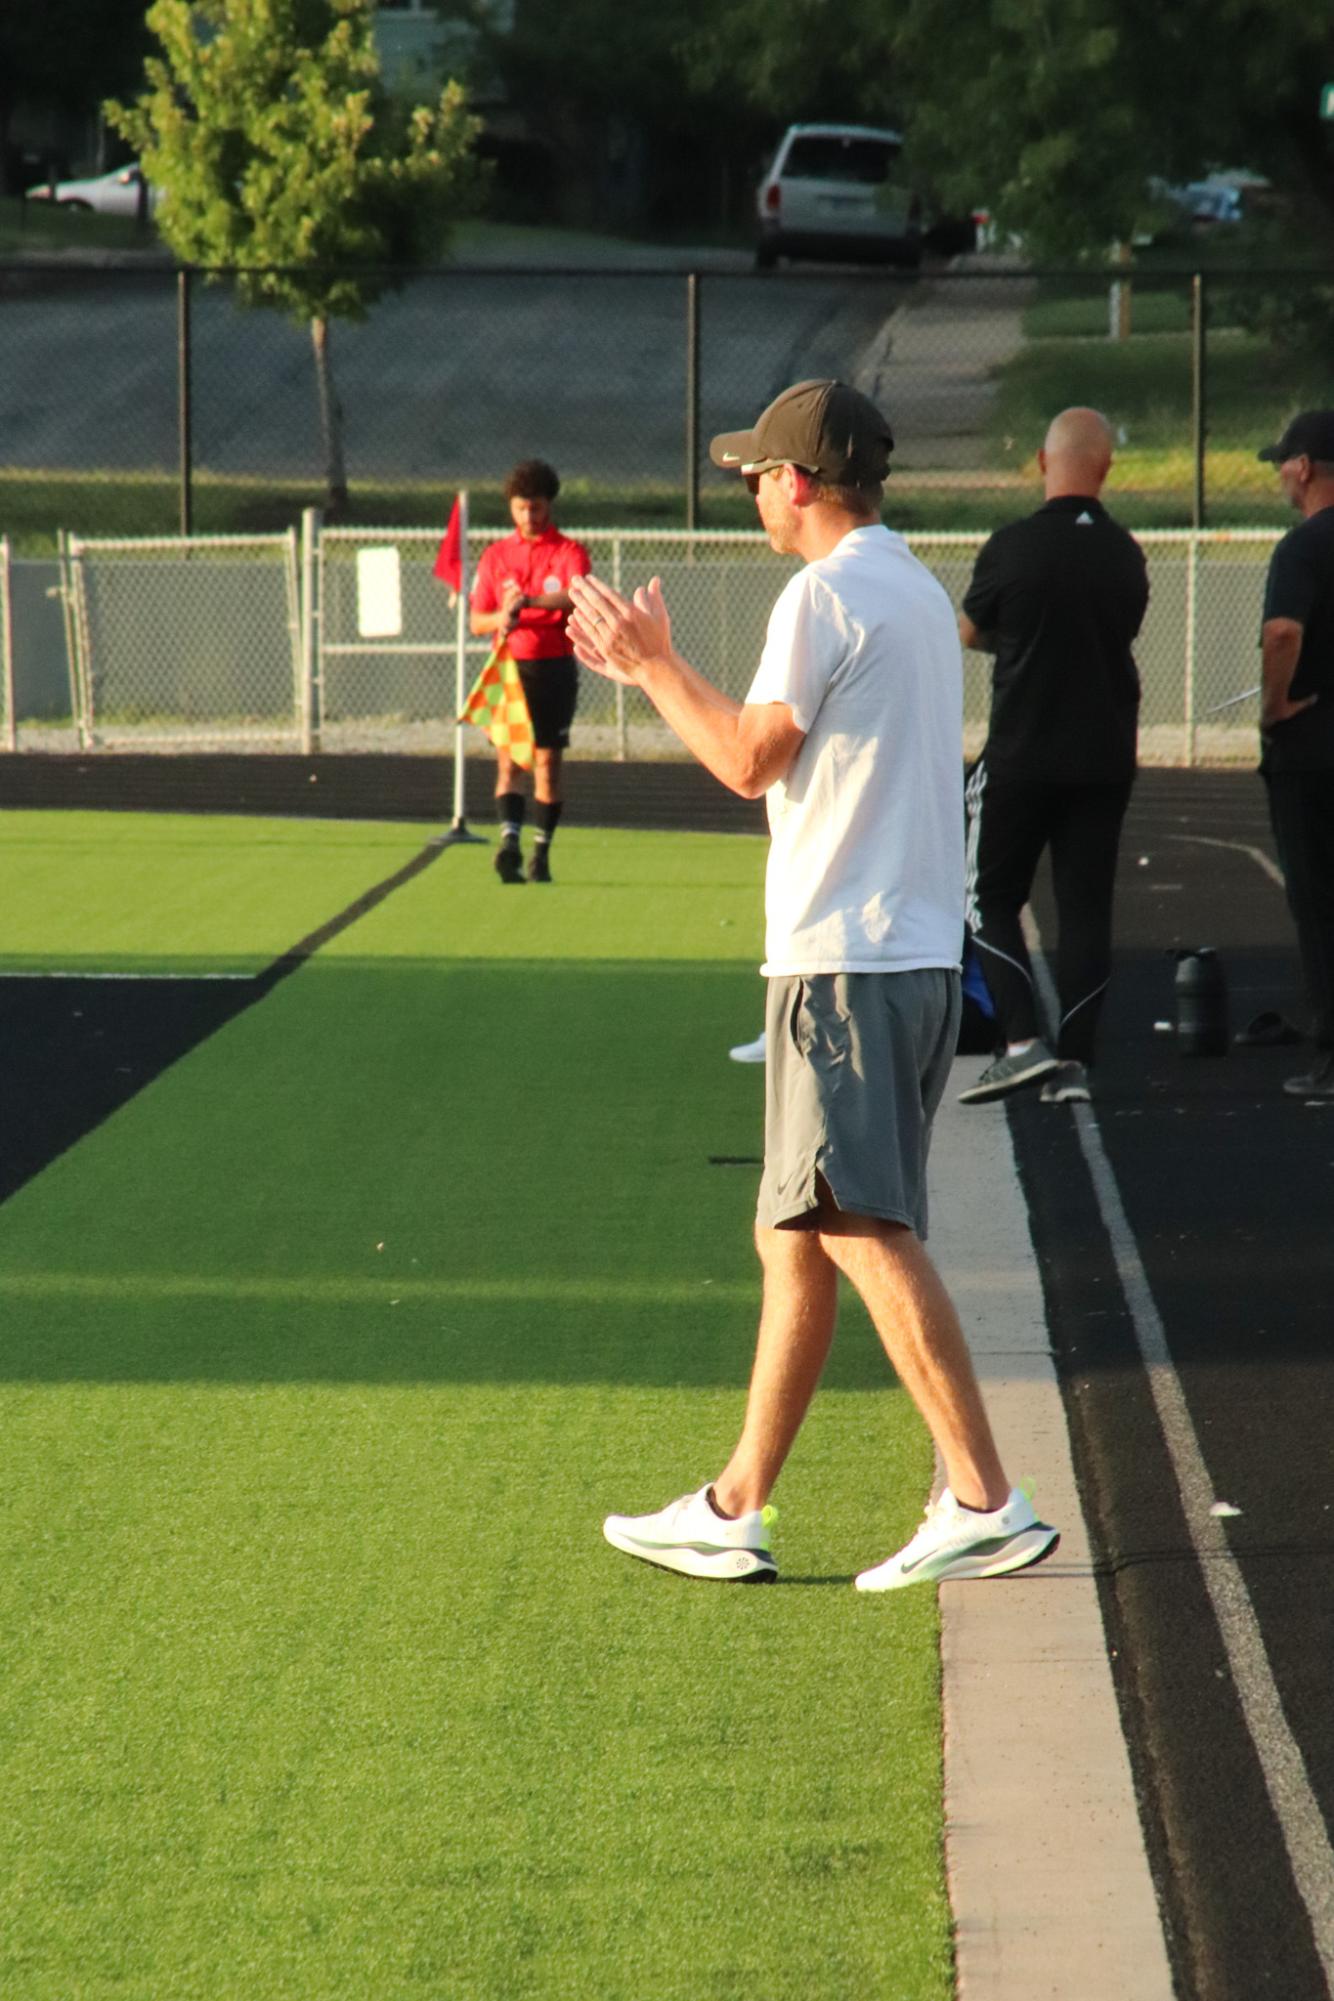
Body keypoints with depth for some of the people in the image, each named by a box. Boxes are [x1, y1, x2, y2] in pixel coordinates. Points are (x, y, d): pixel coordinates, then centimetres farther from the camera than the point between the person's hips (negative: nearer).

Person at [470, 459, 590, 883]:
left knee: (547, 760, 1)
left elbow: (577, 597, -19)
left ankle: (542, 852, 8)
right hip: (509, 667, 2)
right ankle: (510, 840, -22)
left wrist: (530, 601, -35)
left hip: (555, 668, -2)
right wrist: (501, 618, -14)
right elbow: (476, 620, 9)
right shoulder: (495, 555, 11)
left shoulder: (569, 552, 2)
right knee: (508, 758, -10)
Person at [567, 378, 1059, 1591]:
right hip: (920, 949, 10)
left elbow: (751, 761, -14)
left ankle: (986, 1505, -13)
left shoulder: (827, 595, -11)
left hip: (845, 959, -10)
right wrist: (658, 670, 29)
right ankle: (733, 1513, 18)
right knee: (795, 1240, 13)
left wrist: (655, 667, -1)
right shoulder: (919, 593, 18)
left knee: (866, 1232, -10)